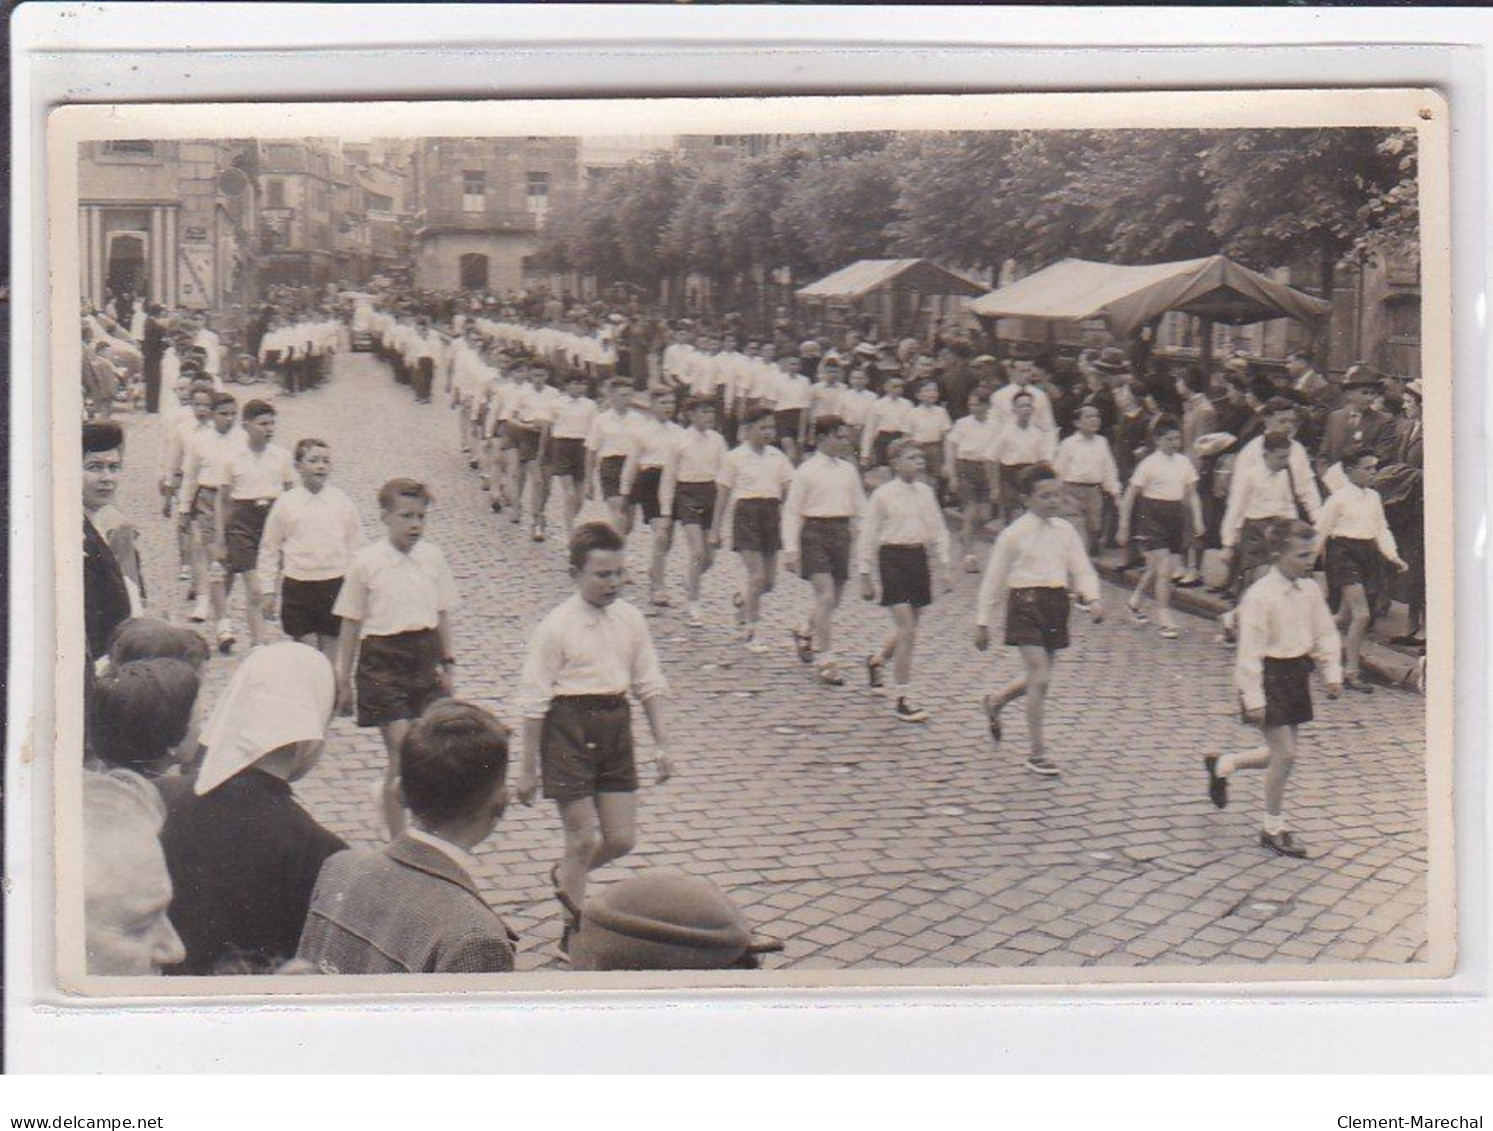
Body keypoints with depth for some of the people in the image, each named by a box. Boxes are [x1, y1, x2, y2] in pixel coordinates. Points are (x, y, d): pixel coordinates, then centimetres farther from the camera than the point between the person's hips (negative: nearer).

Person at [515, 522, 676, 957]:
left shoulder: (629, 618, 3)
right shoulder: (556, 628, -12)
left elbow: (651, 684, 11)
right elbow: (535, 701, -8)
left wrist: (662, 746, 7)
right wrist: (529, 769, -6)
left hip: (616, 725, 5)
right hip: (569, 728, -5)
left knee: (622, 839, 8)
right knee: (583, 840, 0)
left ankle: (566, 879, 38)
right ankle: (574, 930, 20)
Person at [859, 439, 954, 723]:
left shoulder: (926, 492, 7)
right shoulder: (882, 495, -7)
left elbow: (938, 530, 14)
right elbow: (869, 536, -2)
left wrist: (944, 566, 9)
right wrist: (865, 575, -2)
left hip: (919, 557, 6)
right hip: (893, 558, -6)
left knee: (908, 630, 13)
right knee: (907, 630, -10)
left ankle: (877, 660, 44)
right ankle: (903, 697, -3)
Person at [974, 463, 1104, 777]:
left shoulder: (1065, 531, 8)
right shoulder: (1014, 534, -5)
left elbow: (1082, 570, 7)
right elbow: (993, 579, -1)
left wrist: (1092, 599, -13)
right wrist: (982, 621, 0)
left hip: (1057, 603, 6)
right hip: (1026, 602, -6)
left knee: (1038, 677, 15)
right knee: (1040, 678, -10)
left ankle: (995, 703, 45)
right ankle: (1037, 753, -1)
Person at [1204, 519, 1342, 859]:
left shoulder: (1310, 590, 2)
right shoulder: (1260, 595, -19)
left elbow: (1326, 633, 13)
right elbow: (1251, 650, -19)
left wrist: (1333, 673, 5)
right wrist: (1253, 698, -19)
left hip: (1297, 673, 7)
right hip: (1270, 675, -7)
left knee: (1282, 753, 13)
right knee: (1285, 753, -7)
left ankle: (1223, 764, 37)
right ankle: (1273, 827, 9)